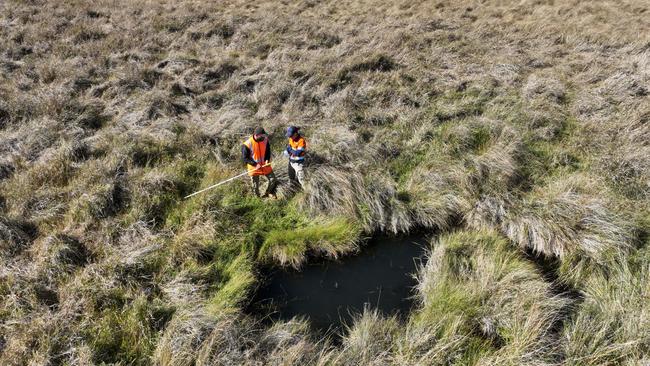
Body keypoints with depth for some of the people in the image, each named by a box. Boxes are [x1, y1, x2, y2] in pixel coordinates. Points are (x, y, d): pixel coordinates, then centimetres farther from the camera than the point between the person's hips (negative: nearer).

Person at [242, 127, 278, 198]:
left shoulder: (265, 140, -8)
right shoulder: (248, 144, -22)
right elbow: (244, 158, -15)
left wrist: (267, 160, -11)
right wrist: (255, 164, -23)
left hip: (265, 165, 4)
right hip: (254, 168, -4)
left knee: (273, 180, 7)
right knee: (255, 186, 8)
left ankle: (268, 193, 33)